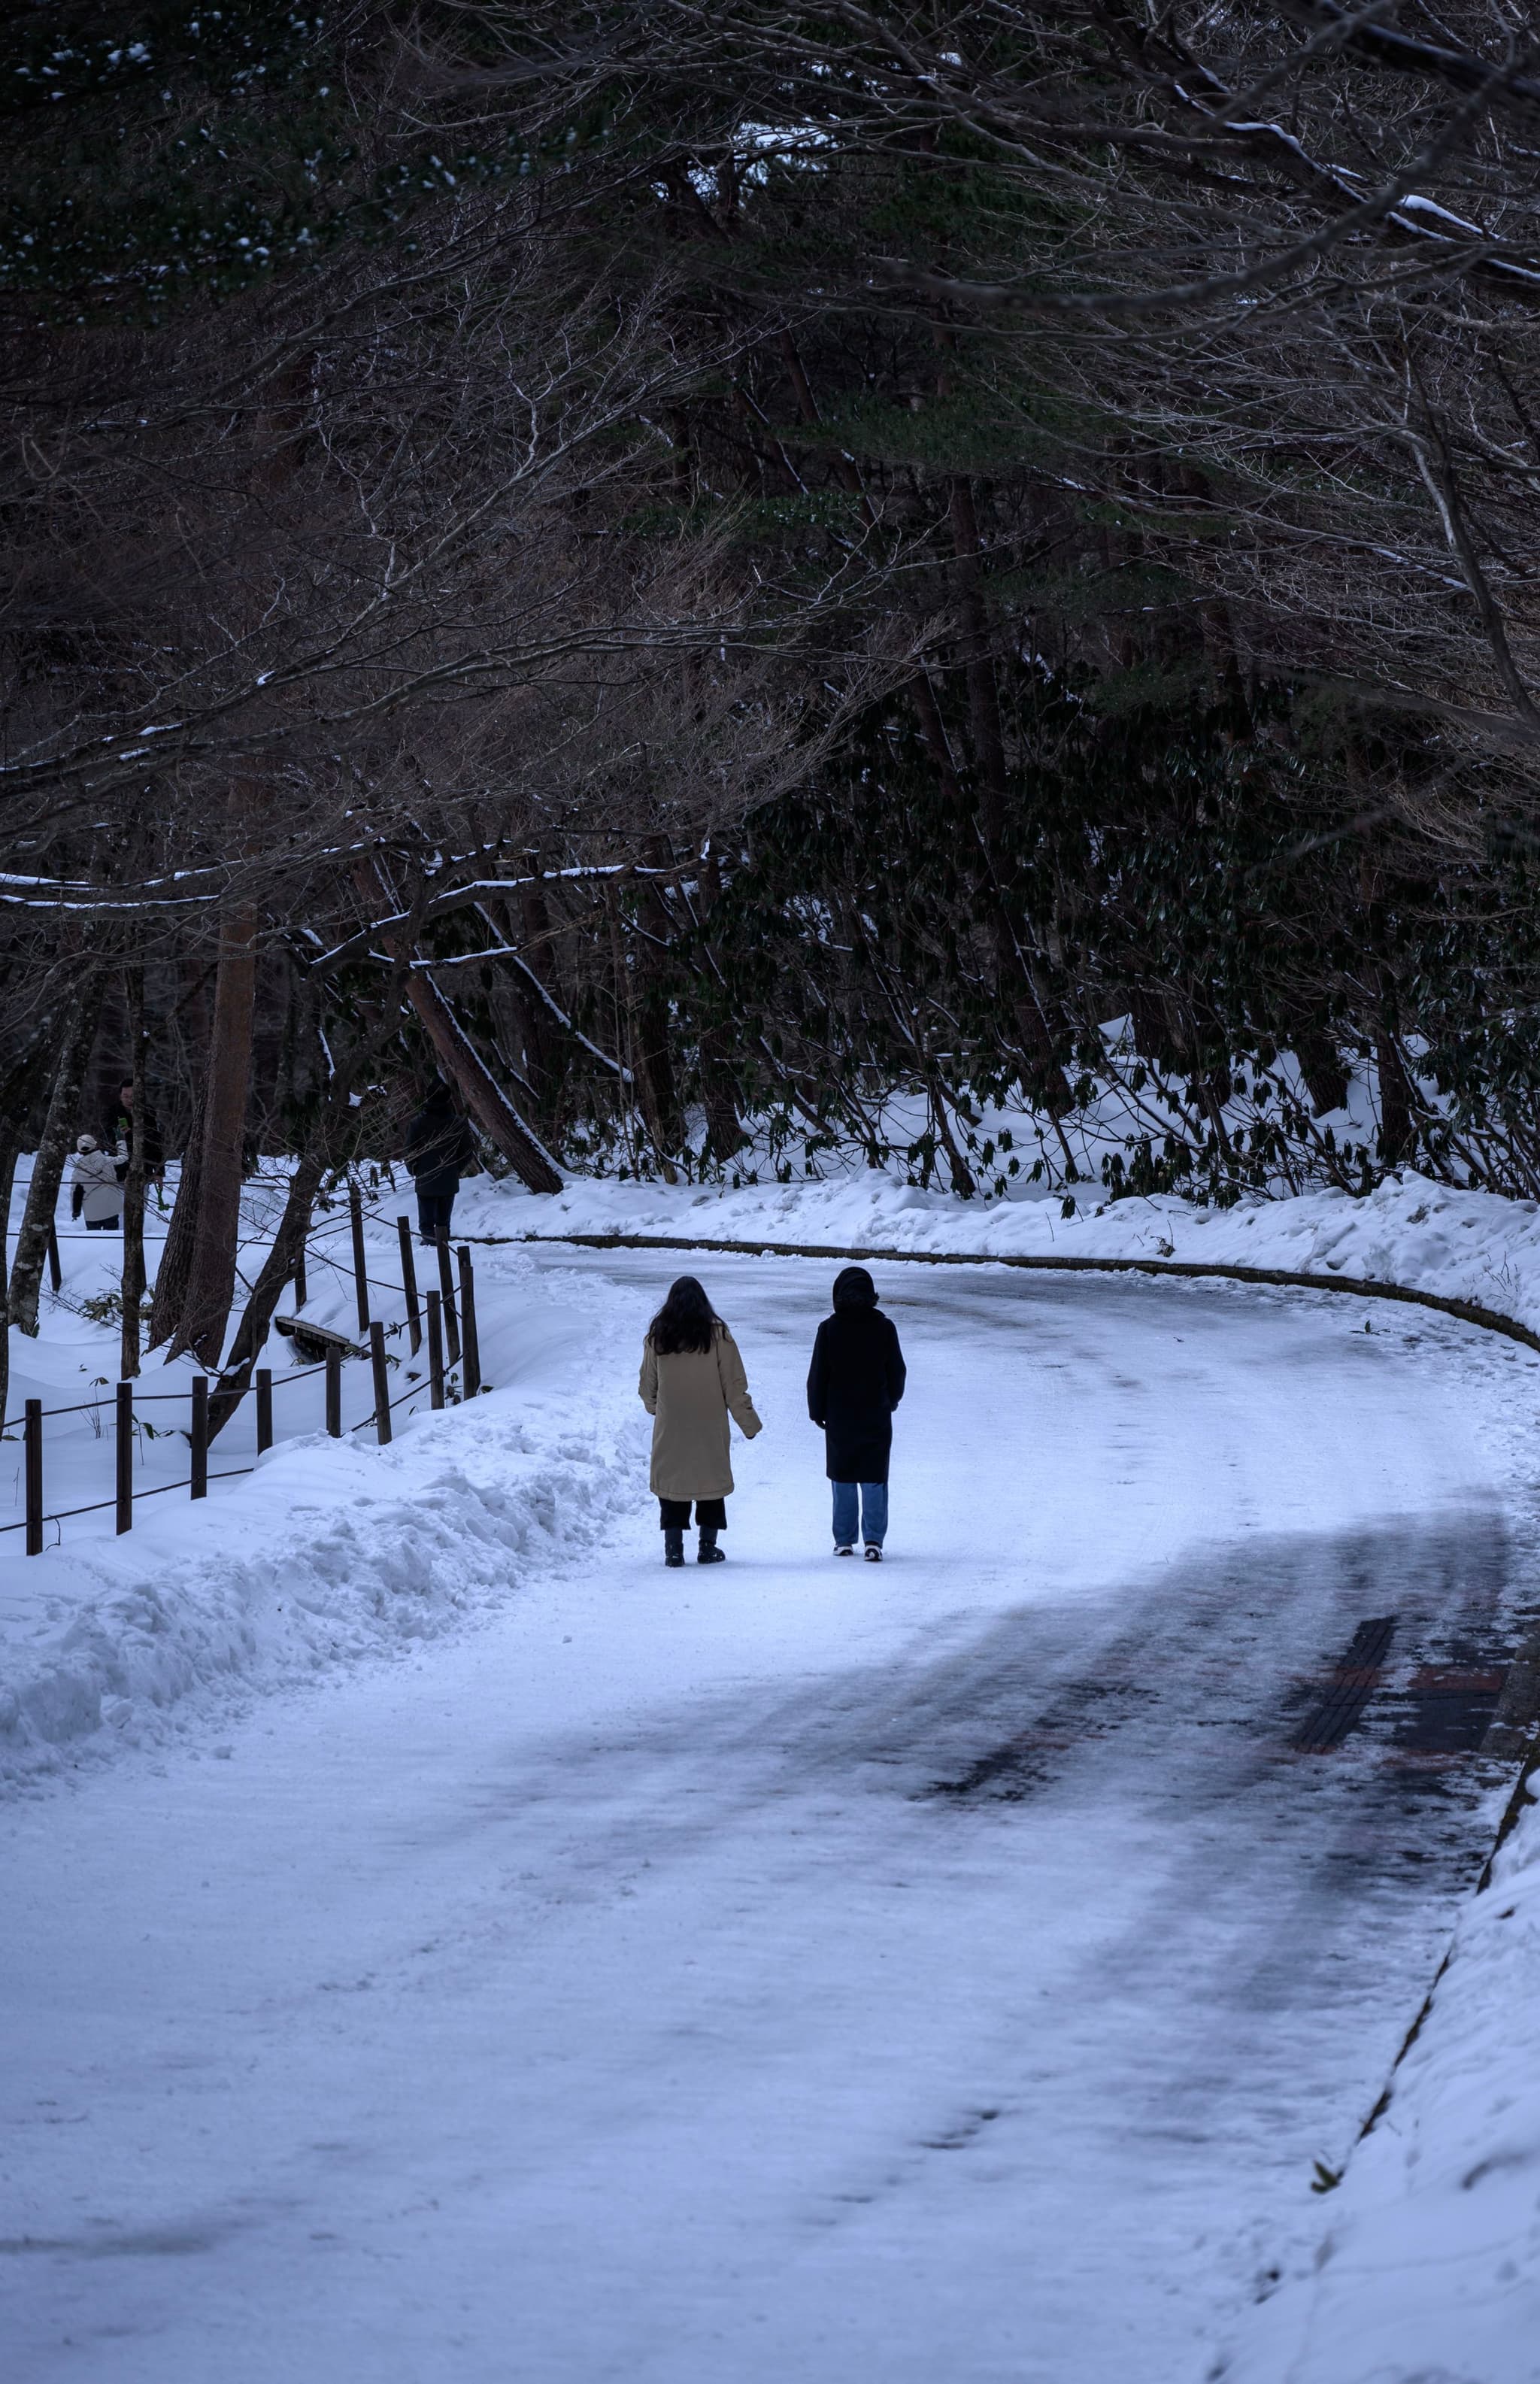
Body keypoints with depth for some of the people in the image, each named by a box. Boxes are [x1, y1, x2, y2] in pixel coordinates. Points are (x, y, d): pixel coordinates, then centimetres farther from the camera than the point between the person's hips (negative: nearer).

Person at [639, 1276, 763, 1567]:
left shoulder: (657, 1336, 0)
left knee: (671, 1483, 7)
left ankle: (673, 1548, 2)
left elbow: (647, 1385, 11)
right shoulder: (717, 1335, -6)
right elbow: (735, 1385, -4)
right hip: (710, 1429, -1)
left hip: (670, 1428, 1)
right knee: (711, 1480, 10)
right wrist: (749, 1423, 4)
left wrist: (654, 1408, 32)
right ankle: (708, 1546, 9)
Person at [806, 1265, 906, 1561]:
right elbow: (897, 1372, 3)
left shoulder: (829, 1329, -9)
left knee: (843, 1481, 11)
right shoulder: (884, 1328, -6)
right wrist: (890, 1402, 21)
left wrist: (817, 1411, 9)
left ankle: (844, 1541, 13)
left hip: (840, 1418, 0)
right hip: (876, 1419, 0)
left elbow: (818, 1375, -4)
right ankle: (873, 1540, -5)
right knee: (874, 1480, 4)